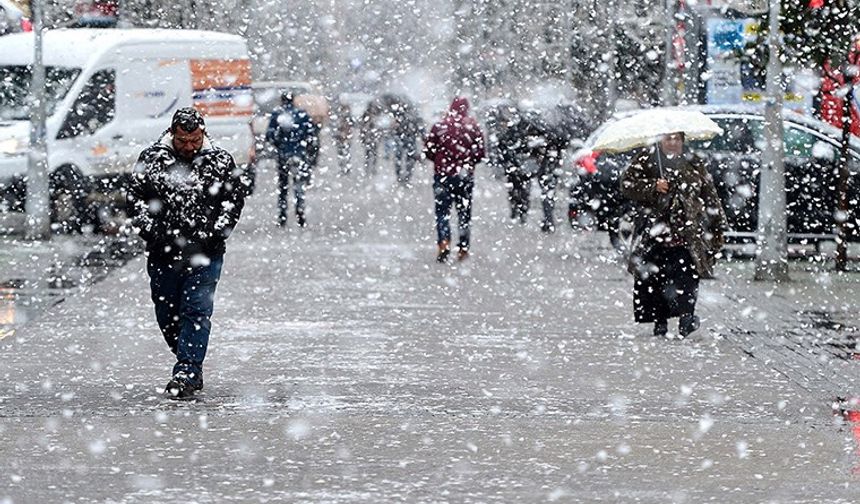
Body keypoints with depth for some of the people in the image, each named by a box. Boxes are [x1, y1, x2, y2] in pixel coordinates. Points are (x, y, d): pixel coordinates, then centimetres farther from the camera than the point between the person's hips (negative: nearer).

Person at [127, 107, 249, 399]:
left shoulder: (220, 161, 0)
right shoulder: (150, 160, 1)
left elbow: (236, 196, 5)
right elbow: (136, 199, 6)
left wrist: (216, 233, -5)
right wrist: (151, 232, -6)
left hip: (205, 255, -2)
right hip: (163, 252, 2)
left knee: (196, 311, -10)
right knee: (167, 315, 9)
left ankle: (187, 373, -11)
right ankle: (192, 368, 24)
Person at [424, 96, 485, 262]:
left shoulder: (439, 127, -6)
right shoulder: (473, 127, -4)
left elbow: (428, 151, -2)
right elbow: (480, 153, -2)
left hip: (443, 174, -1)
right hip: (465, 176, 1)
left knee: (442, 211, 3)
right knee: (464, 212, 12)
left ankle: (444, 244, -16)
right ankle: (463, 247, 13)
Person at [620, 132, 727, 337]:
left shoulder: (694, 165, 15)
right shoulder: (646, 161, 9)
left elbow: (710, 197, 18)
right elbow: (627, 184, -1)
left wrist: (718, 226, 13)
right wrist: (653, 187, -15)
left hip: (687, 233, 0)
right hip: (654, 232, 0)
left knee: (686, 273, -17)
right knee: (653, 277, -2)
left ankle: (686, 315, -18)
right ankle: (659, 321, 7)